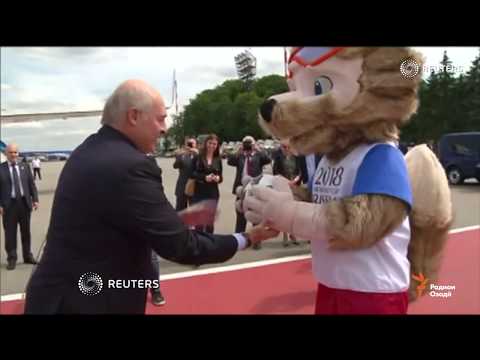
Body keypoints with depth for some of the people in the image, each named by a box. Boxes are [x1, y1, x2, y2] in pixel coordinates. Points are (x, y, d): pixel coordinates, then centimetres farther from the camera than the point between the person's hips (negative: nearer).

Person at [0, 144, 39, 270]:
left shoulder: (25, 167, 8)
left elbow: (32, 184, 7)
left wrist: (35, 199, -1)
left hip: (24, 202, 3)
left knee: (26, 231, 13)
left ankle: (28, 256, 24)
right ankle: (11, 259, 12)